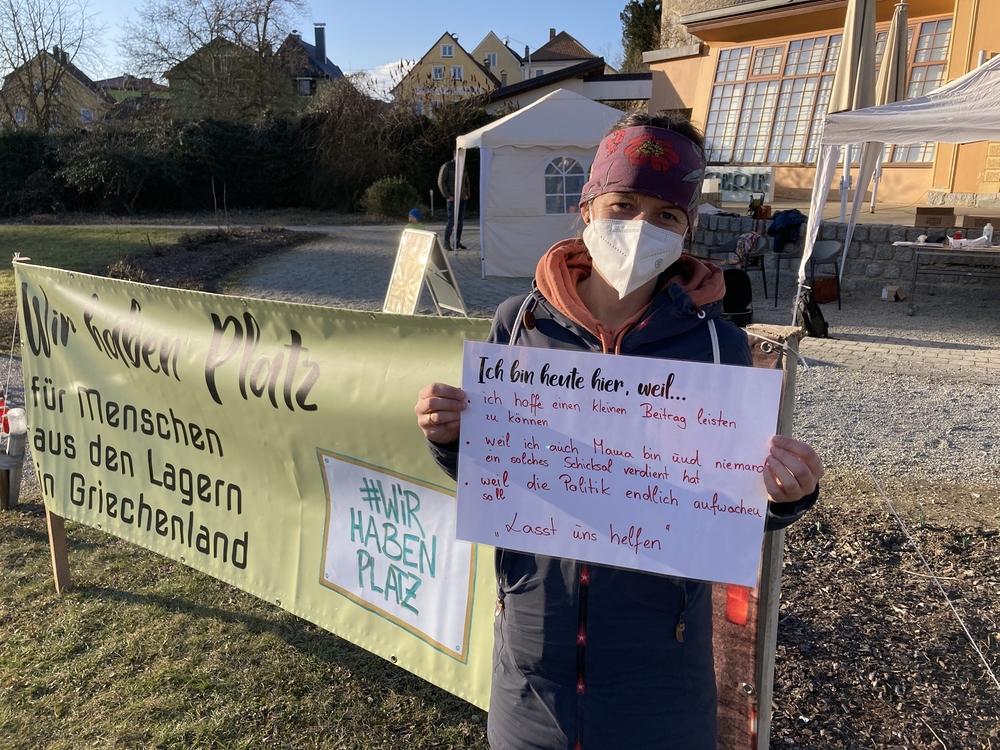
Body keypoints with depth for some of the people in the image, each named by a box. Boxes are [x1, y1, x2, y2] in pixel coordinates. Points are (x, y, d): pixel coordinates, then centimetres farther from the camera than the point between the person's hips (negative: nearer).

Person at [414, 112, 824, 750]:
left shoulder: (717, 343, -9)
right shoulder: (520, 323, -7)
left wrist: (786, 495, -21)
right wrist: (451, 438, -16)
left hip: (659, 649, -1)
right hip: (533, 633, 1)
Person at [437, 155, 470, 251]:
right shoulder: (447, 166, -4)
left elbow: (467, 182, 25)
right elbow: (441, 182, -8)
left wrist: (467, 194, 10)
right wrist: (447, 196, -13)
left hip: (462, 199, 6)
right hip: (452, 199, -6)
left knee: (460, 221, 5)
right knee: (452, 220, -12)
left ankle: (458, 243, 12)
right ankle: (446, 243, -6)